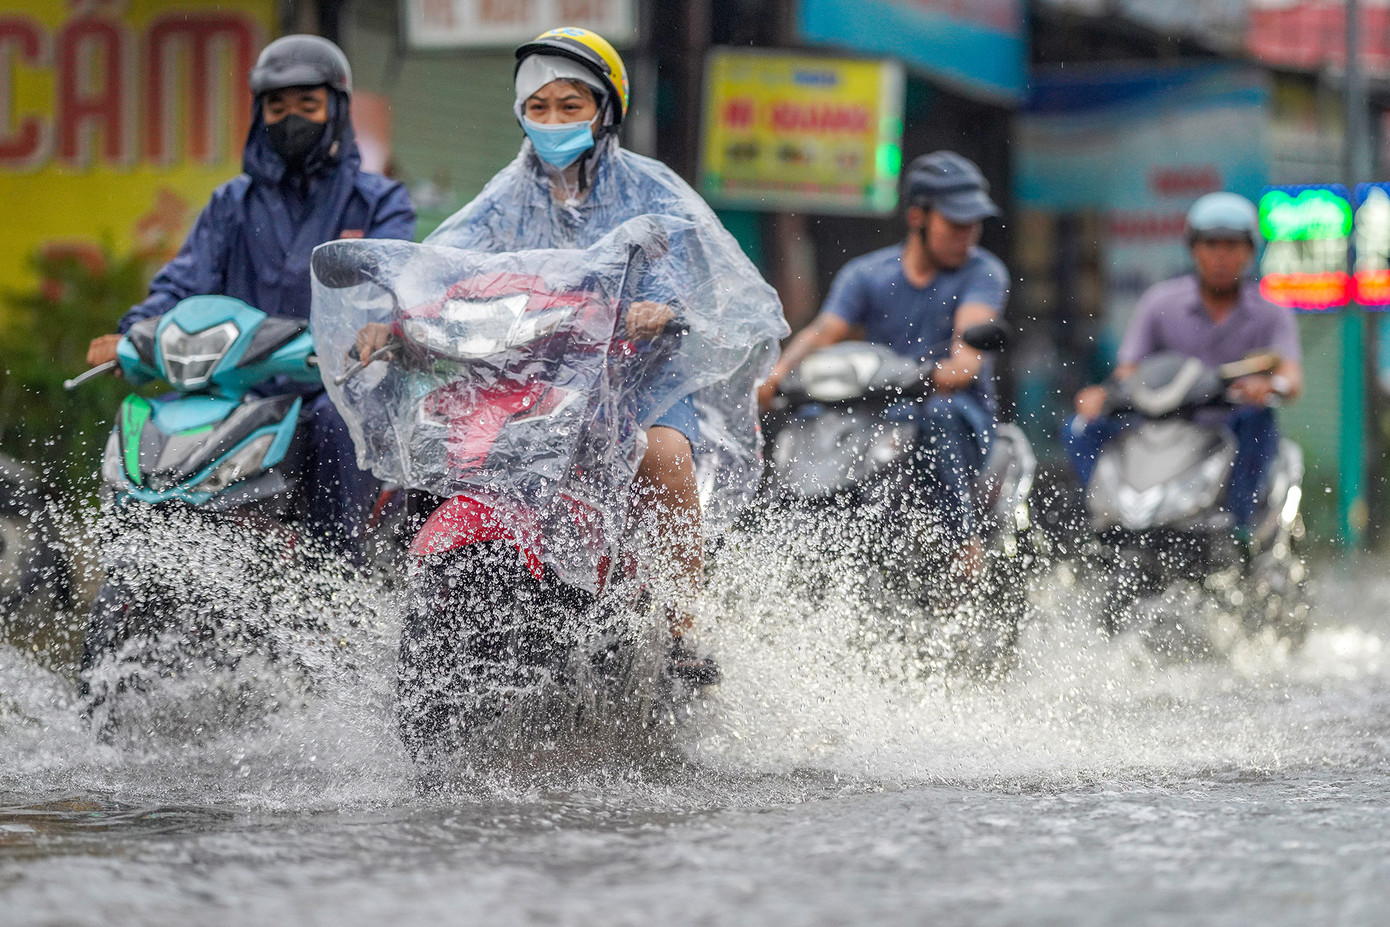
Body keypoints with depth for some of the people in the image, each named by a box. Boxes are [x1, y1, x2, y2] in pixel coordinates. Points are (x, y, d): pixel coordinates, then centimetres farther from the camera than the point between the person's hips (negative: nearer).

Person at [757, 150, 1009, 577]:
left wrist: (961, 367, -42)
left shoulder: (984, 273, 1)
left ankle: (965, 542, -32)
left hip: (963, 414, -3)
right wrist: (776, 374, -27)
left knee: (937, 413, -36)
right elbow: (824, 331, -7)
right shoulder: (865, 274, 7)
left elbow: (973, 330, -18)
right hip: (880, 415, 3)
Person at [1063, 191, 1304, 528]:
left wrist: (1272, 384, -41)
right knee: (1082, 430, -18)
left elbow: (1292, 378, -15)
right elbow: (1128, 372, -1)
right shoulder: (1161, 301, 3)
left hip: (1233, 429, -1)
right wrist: (1100, 394, -24)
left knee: (1257, 417, -35)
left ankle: (1238, 526, -30)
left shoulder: (1270, 311, -1)